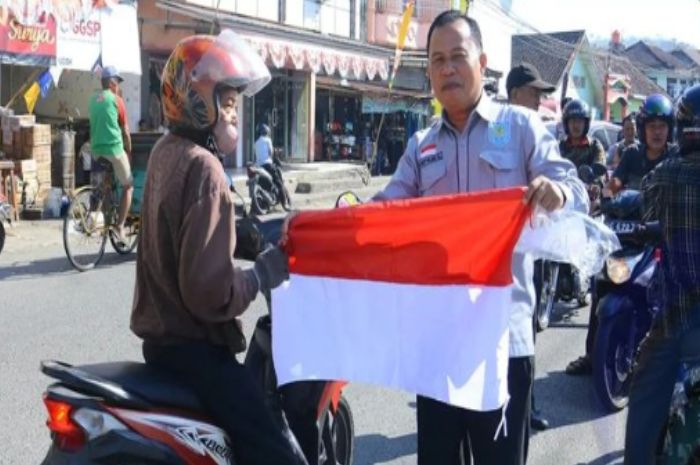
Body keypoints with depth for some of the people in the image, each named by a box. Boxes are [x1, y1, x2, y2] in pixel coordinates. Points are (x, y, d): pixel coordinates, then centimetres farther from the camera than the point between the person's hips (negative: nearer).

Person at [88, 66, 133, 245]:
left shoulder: (93, 99, 11)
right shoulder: (116, 100, -4)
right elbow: (125, 130, 0)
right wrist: (129, 151, 12)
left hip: (96, 149, 5)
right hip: (114, 148, -5)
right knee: (128, 186, 7)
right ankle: (119, 226, -1)